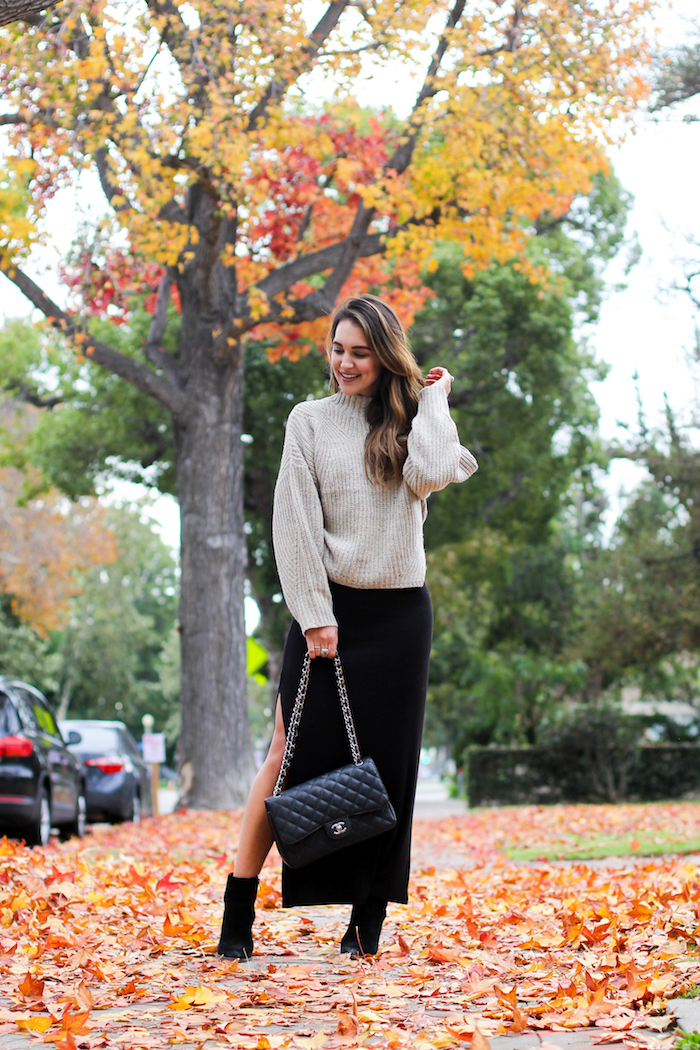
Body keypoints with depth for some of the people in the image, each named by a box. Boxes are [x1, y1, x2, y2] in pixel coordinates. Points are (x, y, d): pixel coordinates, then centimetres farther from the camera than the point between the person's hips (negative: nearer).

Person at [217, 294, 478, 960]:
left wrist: (433, 402, -1)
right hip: (327, 609, -1)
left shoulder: (413, 421, 9)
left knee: (386, 763, 1)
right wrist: (315, 615, -10)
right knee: (291, 754, -5)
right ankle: (238, 914, -1)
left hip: (400, 615, 2)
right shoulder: (311, 421, 4)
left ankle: (369, 918, 8)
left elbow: (430, 475, -14)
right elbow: (295, 523, -2)